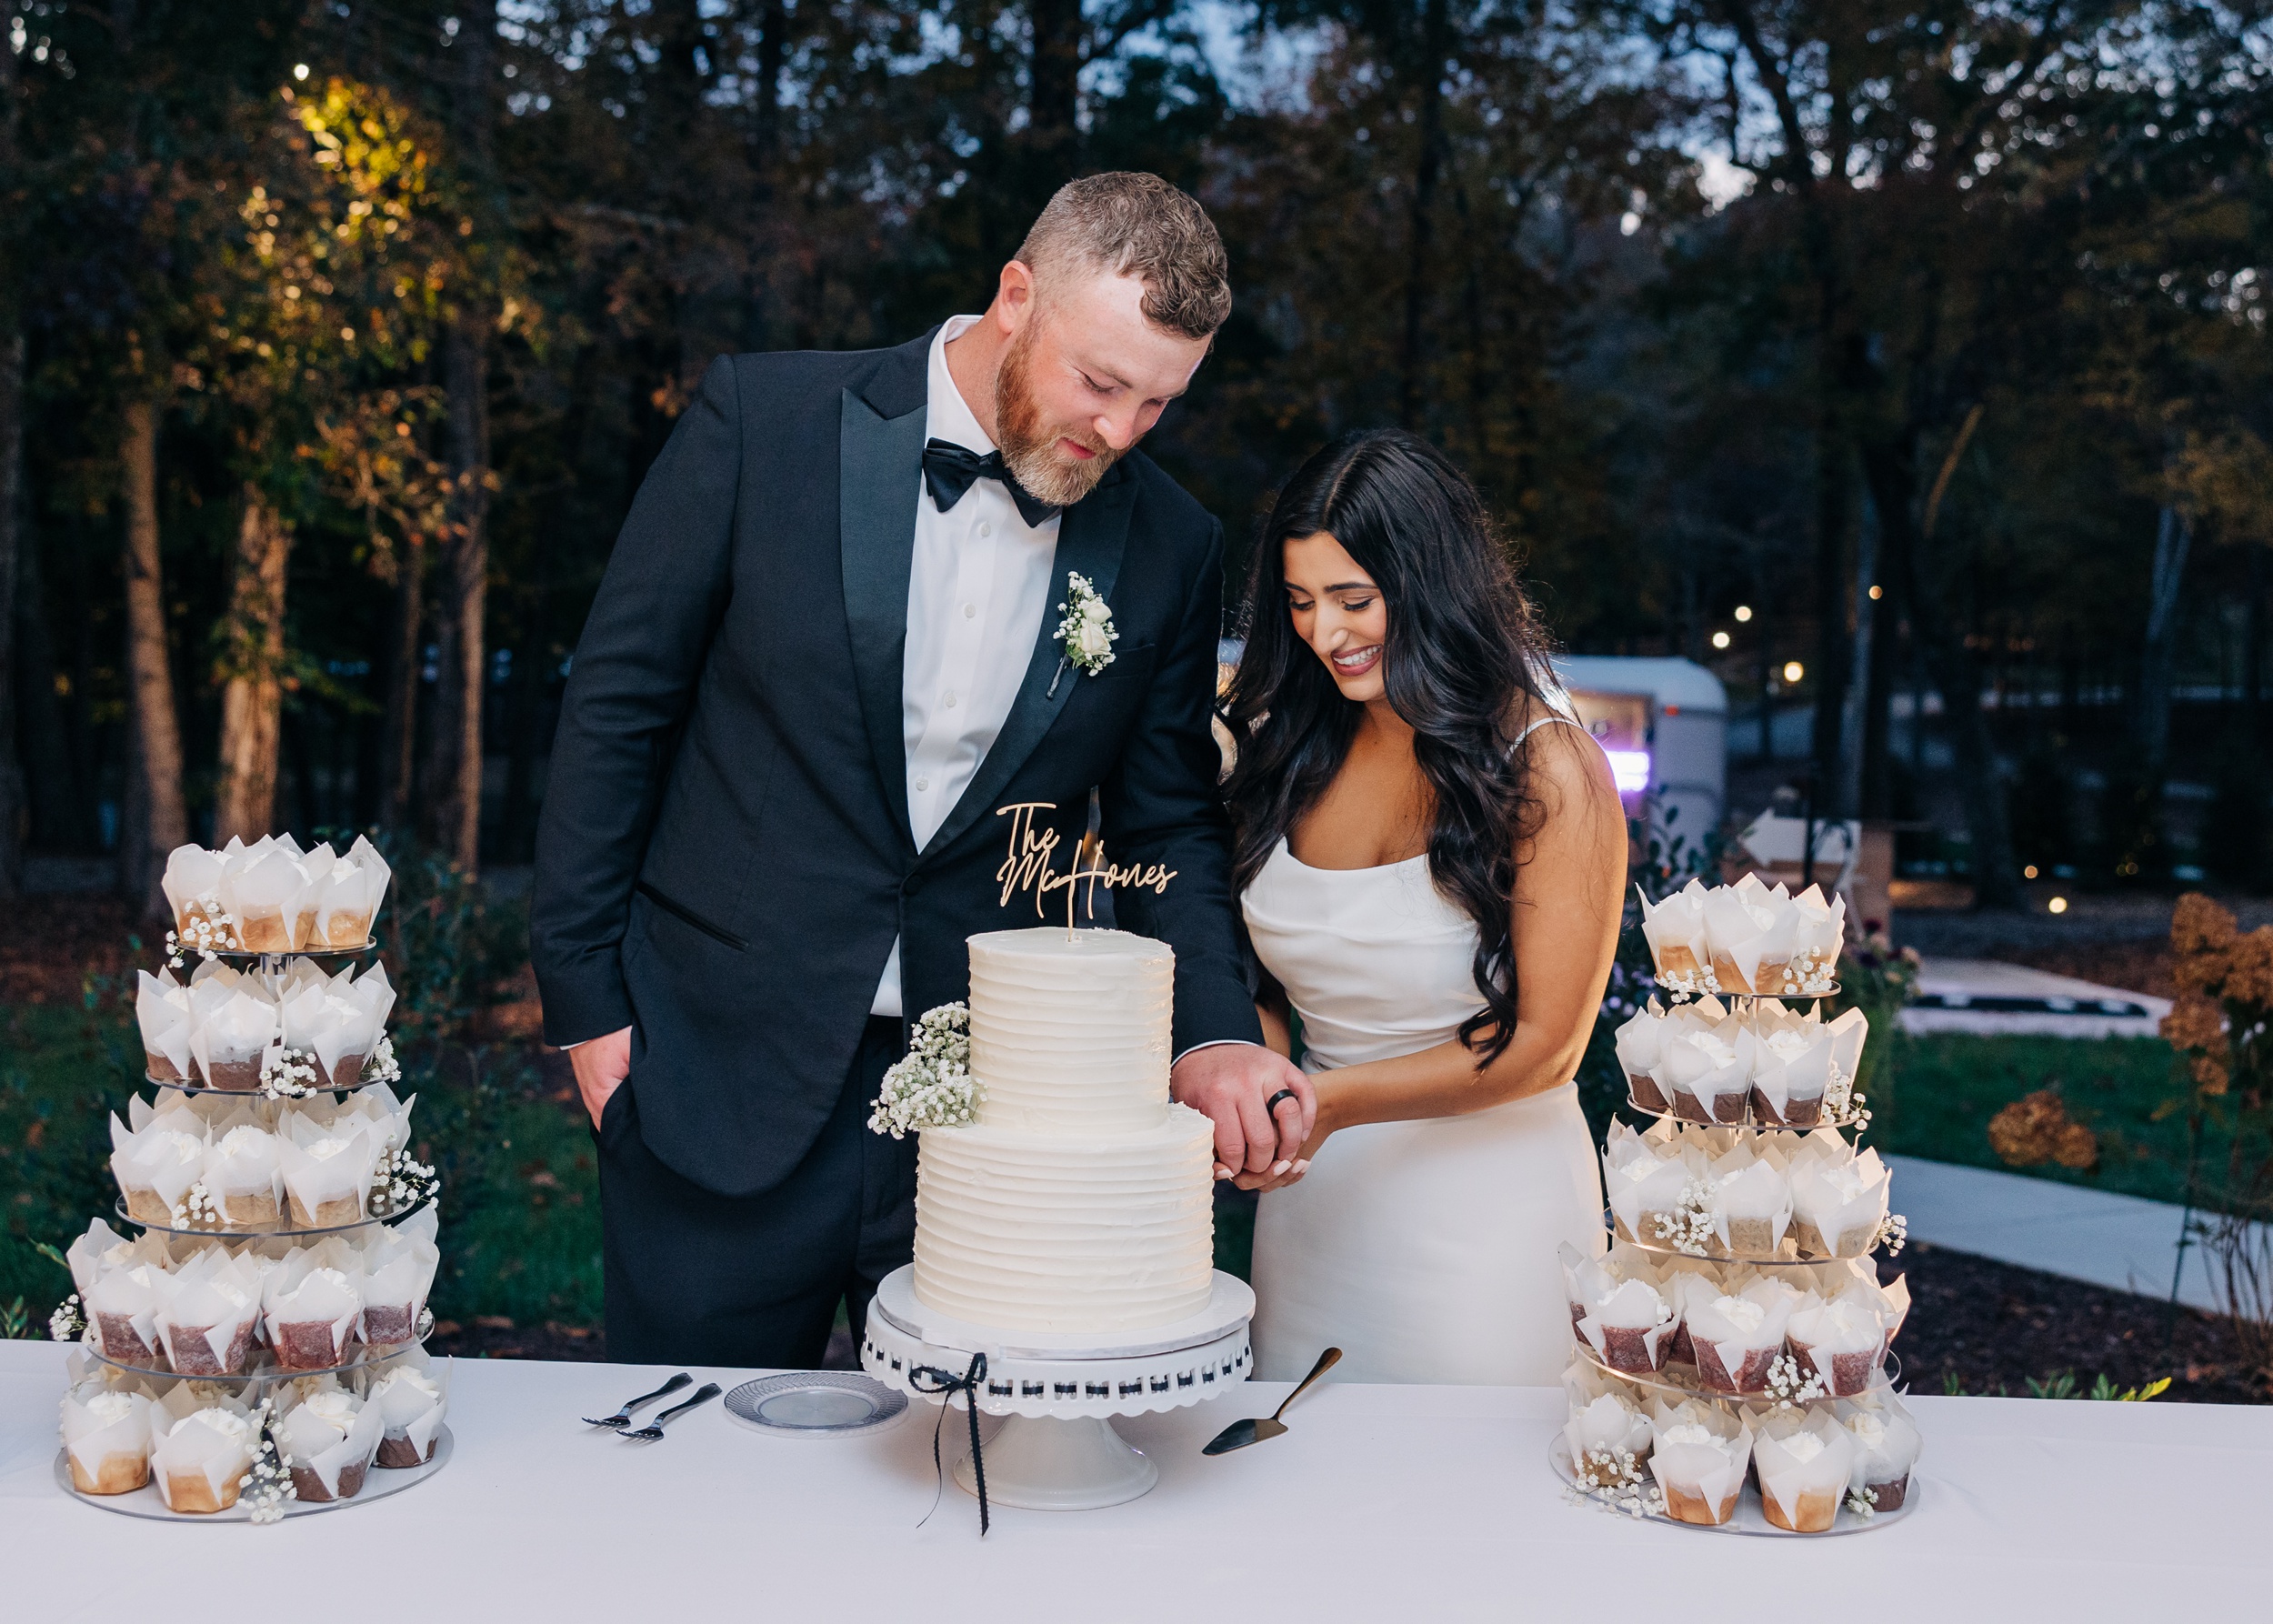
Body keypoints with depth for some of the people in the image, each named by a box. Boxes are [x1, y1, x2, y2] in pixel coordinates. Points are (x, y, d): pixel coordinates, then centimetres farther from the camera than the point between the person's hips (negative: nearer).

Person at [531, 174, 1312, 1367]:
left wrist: (1213, 1036, -8)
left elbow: (1165, 823, 9)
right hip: (726, 1082, -1)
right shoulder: (762, 420, -6)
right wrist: (584, 991, -2)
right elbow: (617, 703, -1)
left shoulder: (1168, 547, 1)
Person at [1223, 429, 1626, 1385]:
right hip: (1311, 1198, 5)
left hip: (1490, 1211, -4)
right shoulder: (1282, 750, 2)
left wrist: (1337, 1100, -21)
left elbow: (1543, 1044, -13)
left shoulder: (1549, 768, -13)